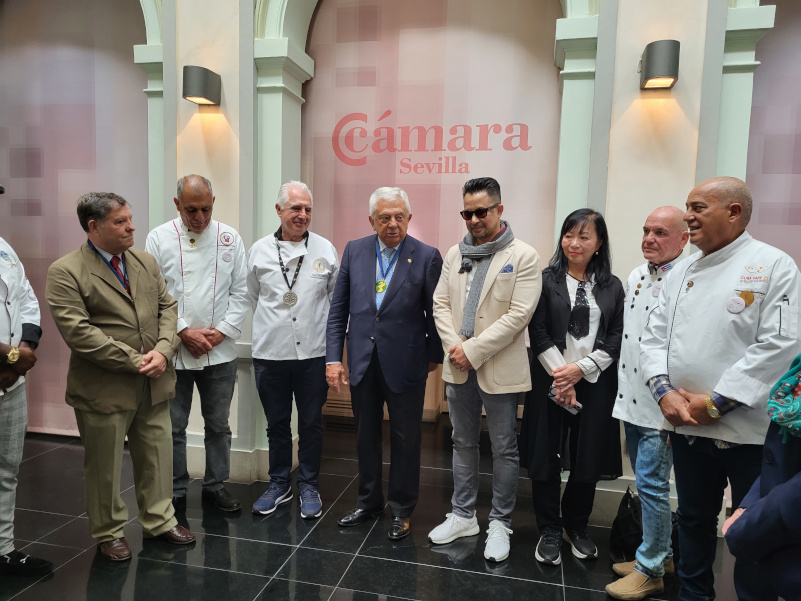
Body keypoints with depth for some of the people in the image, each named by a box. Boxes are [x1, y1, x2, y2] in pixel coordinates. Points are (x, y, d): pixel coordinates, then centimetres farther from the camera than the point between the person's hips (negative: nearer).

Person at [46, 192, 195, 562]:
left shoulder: (146, 262, 8)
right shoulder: (66, 272, -10)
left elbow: (167, 308, 6)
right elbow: (77, 331, -19)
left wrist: (163, 351, -11)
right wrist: (134, 360, -18)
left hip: (154, 384, 5)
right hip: (104, 389, -5)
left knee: (157, 457, 16)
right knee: (104, 466, 12)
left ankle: (159, 520, 35)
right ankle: (109, 532, 34)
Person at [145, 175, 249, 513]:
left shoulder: (229, 238, 2)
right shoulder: (159, 238, -1)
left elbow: (241, 292, 2)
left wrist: (220, 332, -6)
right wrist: (184, 332, -11)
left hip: (220, 351, 1)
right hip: (174, 350, -1)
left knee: (218, 425, 13)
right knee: (172, 427, 9)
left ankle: (215, 486, 29)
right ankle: (175, 492, 25)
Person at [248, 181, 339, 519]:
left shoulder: (325, 249, 1)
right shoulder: (260, 250, 3)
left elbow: (336, 299, 8)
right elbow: (252, 297, 13)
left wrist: (320, 330, 7)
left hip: (313, 352, -1)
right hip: (270, 353, 1)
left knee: (311, 423, 10)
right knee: (277, 423, 14)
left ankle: (309, 487, 27)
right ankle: (279, 485, 31)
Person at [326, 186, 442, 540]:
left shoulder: (427, 256, -7)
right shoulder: (354, 251, 2)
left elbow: (435, 313, -2)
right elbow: (338, 309, 3)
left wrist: (433, 357, 2)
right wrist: (333, 357, -2)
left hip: (405, 363, -3)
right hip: (362, 362, 3)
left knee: (405, 440, 11)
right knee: (366, 436, 17)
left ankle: (401, 509, 30)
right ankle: (369, 501, 37)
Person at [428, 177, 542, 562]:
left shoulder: (523, 256, -8)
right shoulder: (455, 253, 9)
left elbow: (519, 314, -16)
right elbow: (441, 303, 7)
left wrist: (472, 351, -17)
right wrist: (453, 345, -9)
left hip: (499, 369, -5)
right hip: (458, 368, 5)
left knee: (504, 449, 8)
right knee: (463, 443, 17)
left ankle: (500, 523, 25)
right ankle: (463, 516, 32)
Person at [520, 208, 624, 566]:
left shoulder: (612, 287, 7)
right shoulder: (546, 280, 1)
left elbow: (617, 338, 1)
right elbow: (538, 333, -4)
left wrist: (580, 369, -11)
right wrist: (560, 376, -12)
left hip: (595, 383, 2)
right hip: (550, 382, -1)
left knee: (589, 459, 8)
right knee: (545, 457, 3)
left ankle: (577, 526, 31)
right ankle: (549, 531, 21)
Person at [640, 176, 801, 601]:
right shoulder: (681, 271, 9)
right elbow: (654, 336, 7)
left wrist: (717, 402, -18)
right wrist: (664, 390, -8)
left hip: (749, 429, -5)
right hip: (687, 425, 5)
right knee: (694, 519, 19)